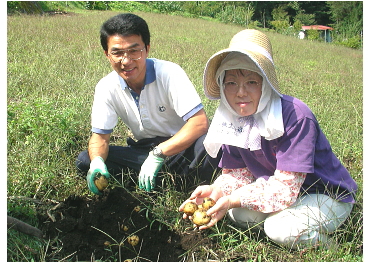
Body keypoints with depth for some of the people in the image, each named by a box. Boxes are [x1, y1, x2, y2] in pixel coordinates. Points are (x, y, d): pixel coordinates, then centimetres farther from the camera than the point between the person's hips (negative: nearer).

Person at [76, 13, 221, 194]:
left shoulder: (169, 73, -18)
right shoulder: (106, 87, -6)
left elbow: (200, 122, -25)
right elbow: (100, 136, -1)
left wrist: (157, 154, -30)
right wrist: (97, 161, -25)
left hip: (181, 146, -4)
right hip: (144, 150, 5)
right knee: (85, 160, -15)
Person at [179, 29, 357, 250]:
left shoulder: (296, 116, -30)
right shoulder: (231, 119, -10)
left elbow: (284, 188, -30)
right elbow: (239, 174, -3)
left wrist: (233, 199, -32)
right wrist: (215, 190, -23)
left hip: (329, 195, -6)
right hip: (284, 191, 6)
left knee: (281, 229, -30)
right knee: (239, 214, -16)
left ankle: (324, 242, 3)